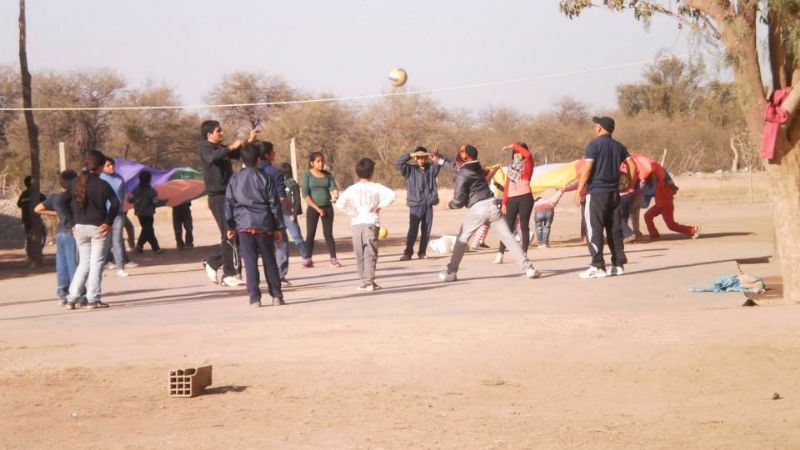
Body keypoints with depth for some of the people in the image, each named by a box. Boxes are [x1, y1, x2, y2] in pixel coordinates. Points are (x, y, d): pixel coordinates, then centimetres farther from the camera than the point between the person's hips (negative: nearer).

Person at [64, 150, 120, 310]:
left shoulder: (77, 183, 5)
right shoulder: (102, 184, -8)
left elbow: (68, 203, 6)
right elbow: (115, 203, -15)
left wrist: (73, 223, 10)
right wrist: (109, 222, -9)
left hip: (80, 228, 5)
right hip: (97, 228, -5)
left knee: (83, 263, 14)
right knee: (96, 263, 3)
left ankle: (71, 299, 8)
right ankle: (93, 299, 1)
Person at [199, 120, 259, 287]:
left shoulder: (221, 148, 18)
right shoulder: (206, 147, -6)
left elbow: (240, 154, 29)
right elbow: (211, 158, -29)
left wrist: (249, 141, 15)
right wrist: (231, 147, -31)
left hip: (229, 196, 8)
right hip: (218, 197, -8)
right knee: (228, 235, -9)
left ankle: (211, 262, 25)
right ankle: (229, 274, -6)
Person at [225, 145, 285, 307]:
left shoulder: (235, 180, 4)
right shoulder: (264, 178, 0)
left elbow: (229, 203, 5)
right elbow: (274, 203, 0)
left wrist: (230, 226, 12)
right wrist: (278, 227, 7)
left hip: (244, 225, 0)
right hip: (264, 225, 0)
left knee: (250, 262, 0)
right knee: (269, 261, 9)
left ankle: (254, 298, -5)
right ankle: (276, 296, 12)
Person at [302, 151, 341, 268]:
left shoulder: (328, 175, 6)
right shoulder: (307, 175, -4)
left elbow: (333, 188, -5)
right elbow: (305, 194, -9)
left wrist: (335, 195, -30)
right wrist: (317, 208, -14)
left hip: (327, 207, 2)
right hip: (313, 208, -2)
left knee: (328, 234, 2)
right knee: (310, 234, -2)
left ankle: (333, 259, 0)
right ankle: (307, 260, 1)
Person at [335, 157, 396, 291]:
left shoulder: (352, 189, 1)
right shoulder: (376, 187, -3)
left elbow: (340, 203, -8)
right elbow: (391, 195, -16)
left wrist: (352, 211, 3)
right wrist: (380, 205, -5)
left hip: (356, 223, 2)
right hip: (371, 222, -2)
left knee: (360, 254, 9)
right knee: (370, 253, -3)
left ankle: (364, 281, 12)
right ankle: (369, 281, -10)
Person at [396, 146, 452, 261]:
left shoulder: (431, 168, 8)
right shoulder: (410, 170, 2)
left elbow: (443, 162, 0)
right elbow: (399, 163, -11)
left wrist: (438, 158, -24)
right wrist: (411, 155, -21)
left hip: (428, 205, 3)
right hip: (415, 205, -3)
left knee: (426, 230, 5)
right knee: (413, 229, -8)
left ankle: (422, 252, 15)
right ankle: (408, 252, -4)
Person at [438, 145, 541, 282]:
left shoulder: (462, 175, -4)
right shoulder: (479, 169, 18)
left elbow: (459, 200, -7)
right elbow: (459, 168, 38)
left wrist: (450, 204, 15)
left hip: (477, 208, -6)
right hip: (492, 205, 6)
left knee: (462, 239, 10)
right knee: (508, 237, 2)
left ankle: (451, 272, 8)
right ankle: (527, 268, -5)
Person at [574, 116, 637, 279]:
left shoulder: (594, 144, -7)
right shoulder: (618, 146, 12)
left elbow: (587, 169, -13)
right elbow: (632, 165, 9)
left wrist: (579, 191, -10)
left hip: (596, 192, -7)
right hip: (614, 193, 7)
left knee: (594, 230, -5)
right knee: (614, 229, 10)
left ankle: (597, 267, -10)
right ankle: (618, 264, 11)